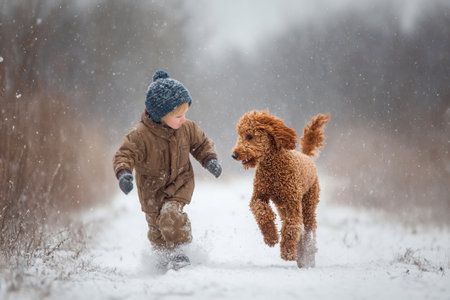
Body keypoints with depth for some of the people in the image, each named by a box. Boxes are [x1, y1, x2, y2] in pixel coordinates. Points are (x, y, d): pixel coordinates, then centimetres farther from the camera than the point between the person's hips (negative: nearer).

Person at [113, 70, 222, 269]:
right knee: (156, 225, 10)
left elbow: (201, 144, 5)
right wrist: (124, 174, -47)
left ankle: (178, 250, -9)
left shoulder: (187, 129, -12)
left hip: (180, 183, 1)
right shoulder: (139, 136, -27)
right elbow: (124, 155, -27)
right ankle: (164, 255, 36)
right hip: (152, 189, -1)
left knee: (170, 213, -25)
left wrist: (209, 160, -12)